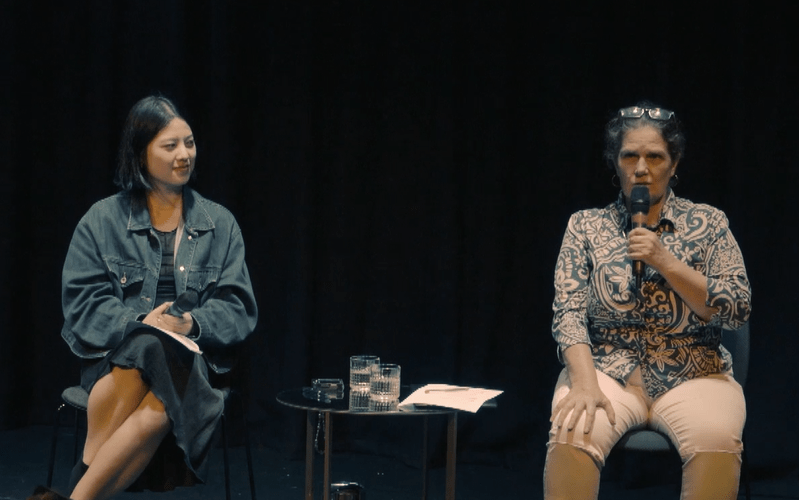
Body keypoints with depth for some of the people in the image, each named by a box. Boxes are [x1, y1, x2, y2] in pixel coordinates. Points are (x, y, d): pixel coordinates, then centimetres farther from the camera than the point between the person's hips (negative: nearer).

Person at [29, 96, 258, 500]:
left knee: (158, 406, -36)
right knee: (146, 346, -40)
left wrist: (194, 323, -13)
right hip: (114, 356, -1)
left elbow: (237, 308, 9)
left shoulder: (220, 224, 14)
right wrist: (139, 322, -16)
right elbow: (82, 303, 2)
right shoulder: (103, 220, 9)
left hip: (192, 360, 1)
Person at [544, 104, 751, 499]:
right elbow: (568, 314, -1)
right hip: (609, 372, 0)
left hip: (693, 377, 0)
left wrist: (665, 261, -12)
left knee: (717, 440, -34)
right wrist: (585, 384, -19)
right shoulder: (586, 226, 9)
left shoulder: (708, 223, 8)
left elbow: (737, 311, -1)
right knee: (572, 434, -33)